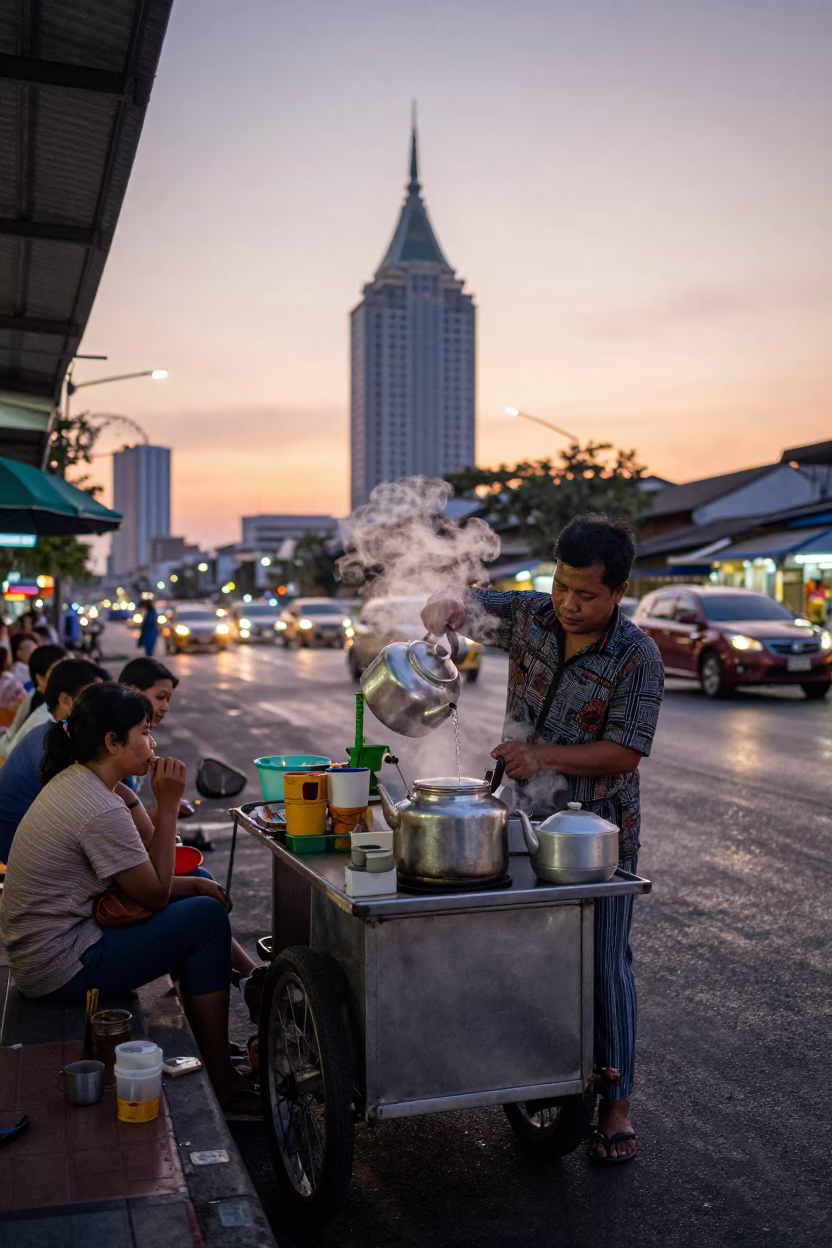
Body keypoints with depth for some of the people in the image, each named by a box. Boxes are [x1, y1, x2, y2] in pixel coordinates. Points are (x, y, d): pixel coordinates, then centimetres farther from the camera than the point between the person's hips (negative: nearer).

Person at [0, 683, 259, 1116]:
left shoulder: (74, 781, 5)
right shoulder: (101, 811, -25)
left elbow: (141, 875, 11)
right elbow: (155, 894, -15)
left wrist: (193, 884, 1)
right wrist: (168, 806, -14)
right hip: (59, 969, -10)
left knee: (198, 895, 13)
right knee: (206, 916, -10)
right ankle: (222, 1083, -1)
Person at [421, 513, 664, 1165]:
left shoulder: (638, 657, -15)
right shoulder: (530, 616, -3)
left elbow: (624, 752, -17)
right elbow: (456, 605, 5)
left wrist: (544, 754, -27)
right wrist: (446, 603, -20)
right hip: (526, 819, 4)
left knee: (604, 963, 2)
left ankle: (616, 1107, 15)